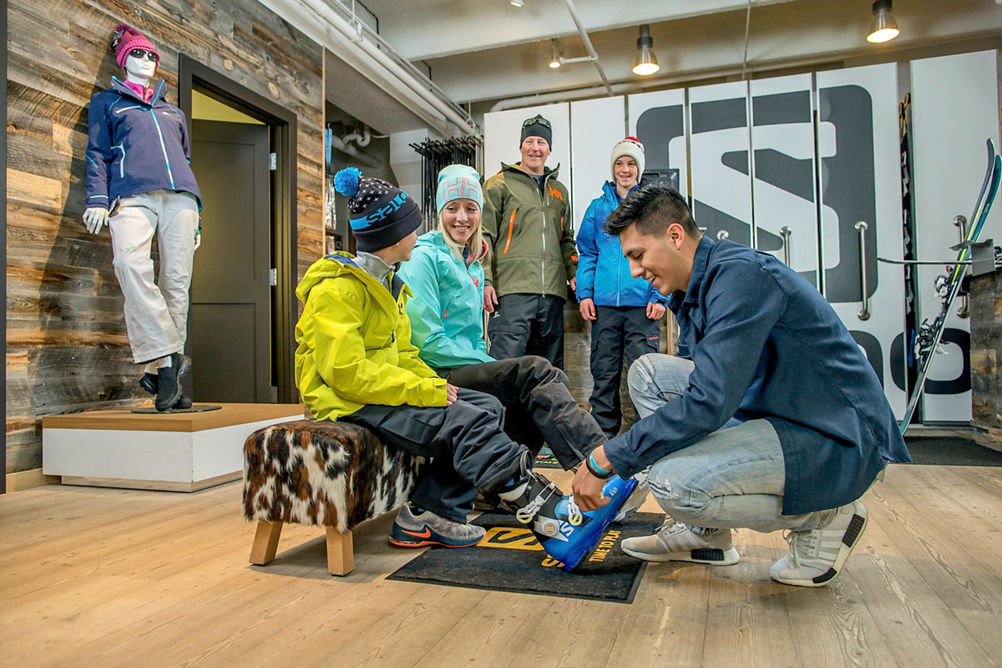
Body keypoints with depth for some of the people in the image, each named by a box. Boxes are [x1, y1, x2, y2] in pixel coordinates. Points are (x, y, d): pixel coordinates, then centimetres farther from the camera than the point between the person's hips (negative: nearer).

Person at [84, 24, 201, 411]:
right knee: (131, 265, -31)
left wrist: (196, 216, 19)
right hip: (132, 194, -3)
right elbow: (97, 153, 13)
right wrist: (97, 199, -4)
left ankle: (161, 374, -10)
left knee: (177, 281, -12)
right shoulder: (107, 101, 26)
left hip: (179, 196, 3)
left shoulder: (172, 111, 34)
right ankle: (167, 360, -36)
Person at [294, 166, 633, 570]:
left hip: (384, 387, 10)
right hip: (348, 402, -10)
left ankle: (427, 514, -6)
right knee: (467, 423, -24)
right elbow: (346, 372, -24)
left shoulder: (385, 282, 16)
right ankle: (553, 524, -22)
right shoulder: (337, 290, -15)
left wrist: (433, 382, -3)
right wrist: (426, 390, -22)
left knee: (487, 408, -3)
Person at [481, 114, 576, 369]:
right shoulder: (499, 184, 7)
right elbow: (484, 235, 1)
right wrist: (485, 280, -9)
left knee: (551, 369, 9)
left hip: (552, 291, 5)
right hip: (513, 290, -5)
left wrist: (574, 274, 12)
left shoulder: (559, 191, 23)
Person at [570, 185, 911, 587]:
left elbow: (707, 403, -29)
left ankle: (824, 516, -1)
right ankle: (703, 533, 7)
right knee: (648, 372, 3)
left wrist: (606, 460, -22)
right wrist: (615, 456, 8)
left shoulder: (739, 274, -22)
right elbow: (697, 384, 16)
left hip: (836, 439, -9)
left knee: (674, 483, -28)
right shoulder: (691, 291, 8)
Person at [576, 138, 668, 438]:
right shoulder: (598, 207, 15)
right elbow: (587, 253, 13)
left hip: (642, 303, -2)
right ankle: (603, 433, 15)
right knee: (603, 372, 6)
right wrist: (584, 293, 1)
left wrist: (660, 296, -8)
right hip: (604, 302, 2)